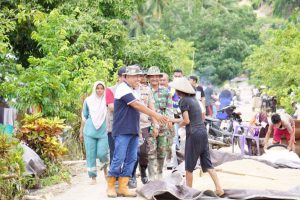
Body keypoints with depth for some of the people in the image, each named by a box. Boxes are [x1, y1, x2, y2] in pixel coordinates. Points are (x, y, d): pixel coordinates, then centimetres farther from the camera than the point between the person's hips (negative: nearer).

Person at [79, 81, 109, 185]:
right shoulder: (88, 101, 7)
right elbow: (84, 117, 13)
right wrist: (81, 131, 14)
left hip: (103, 132, -1)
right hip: (90, 132, 1)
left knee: (102, 153, -10)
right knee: (90, 154, 0)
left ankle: (105, 168, 22)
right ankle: (93, 177, 8)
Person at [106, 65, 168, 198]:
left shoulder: (132, 90, 17)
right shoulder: (123, 88, -10)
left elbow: (136, 108, 14)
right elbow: (137, 105, -16)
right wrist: (155, 115, -16)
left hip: (133, 131, 9)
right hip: (122, 131, -9)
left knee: (131, 159, 5)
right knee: (119, 159, -7)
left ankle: (123, 187, 7)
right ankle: (110, 186, 5)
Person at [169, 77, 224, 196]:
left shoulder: (183, 100, -9)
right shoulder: (193, 99, 15)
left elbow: (186, 121, -14)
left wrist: (178, 124, 7)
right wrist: (173, 120, 28)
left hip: (193, 134, -8)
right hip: (203, 132, 8)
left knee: (189, 166, 5)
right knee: (207, 164, 8)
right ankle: (219, 189, 2)